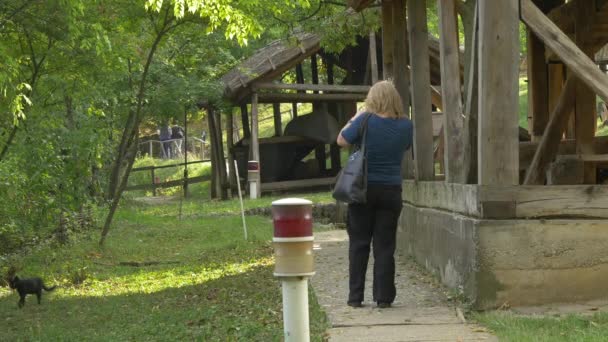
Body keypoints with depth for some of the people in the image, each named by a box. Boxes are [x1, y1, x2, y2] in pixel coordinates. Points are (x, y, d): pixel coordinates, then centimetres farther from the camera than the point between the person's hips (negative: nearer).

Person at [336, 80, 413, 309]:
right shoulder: (405, 125, -1)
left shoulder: (366, 120, -11)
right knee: (385, 245, 6)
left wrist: (355, 118, 7)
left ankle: (355, 296, 9)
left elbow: (341, 140, -2)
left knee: (359, 244, 7)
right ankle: (384, 297, 6)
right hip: (391, 190, 2)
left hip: (363, 189, -2)